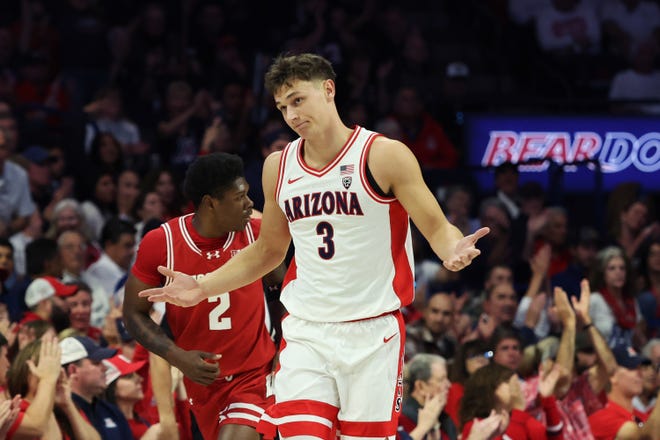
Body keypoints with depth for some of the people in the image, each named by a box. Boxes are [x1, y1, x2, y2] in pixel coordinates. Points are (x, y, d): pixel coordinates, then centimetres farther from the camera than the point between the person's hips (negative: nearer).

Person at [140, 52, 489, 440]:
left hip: (372, 333, -3)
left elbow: (438, 229, -7)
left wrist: (452, 250, -30)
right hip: (306, 333, 3)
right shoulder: (279, 168, 9)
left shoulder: (384, 156, -7)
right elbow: (268, 252, 21)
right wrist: (201, 289, 12)